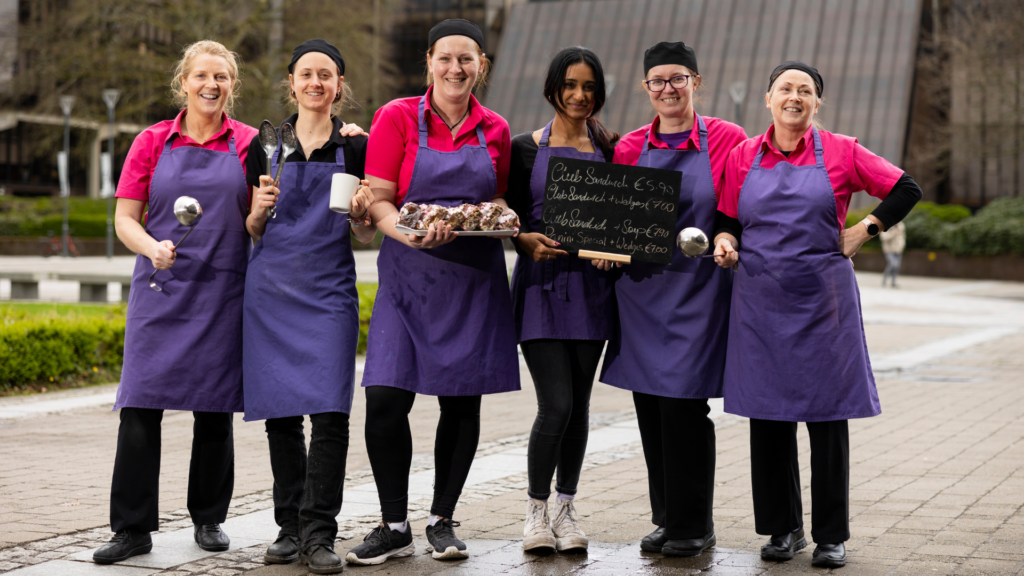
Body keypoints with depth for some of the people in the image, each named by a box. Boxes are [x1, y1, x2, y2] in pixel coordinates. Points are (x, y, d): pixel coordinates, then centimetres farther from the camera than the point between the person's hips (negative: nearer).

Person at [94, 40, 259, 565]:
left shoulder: (249, 144, 6)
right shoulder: (153, 142, 6)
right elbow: (125, 219, 5)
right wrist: (152, 247, -16)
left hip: (223, 291, 0)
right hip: (160, 289, 0)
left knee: (214, 408, 6)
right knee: (140, 404, -6)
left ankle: (209, 518, 21)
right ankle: (133, 528, 1)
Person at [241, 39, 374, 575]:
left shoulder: (356, 148, 6)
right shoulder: (266, 144, 9)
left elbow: (366, 236, 8)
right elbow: (253, 230, 12)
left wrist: (361, 215, -13)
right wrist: (261, 209, -9)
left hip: (329, 289, -2)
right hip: (271, 288, 2)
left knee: (329, 413, -11)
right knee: (281, 414, 4)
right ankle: (290, 527, 15)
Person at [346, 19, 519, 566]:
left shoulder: (495, 130, 7)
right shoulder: (396, 118, -1)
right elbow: (377, 203, -5)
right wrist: (413, 234, -24)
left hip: (474, 279, 3)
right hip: (409, 275, -2)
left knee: (462, 401, 5)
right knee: (386, 400, -10)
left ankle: (442, 521, 21)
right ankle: (395, 527, 5)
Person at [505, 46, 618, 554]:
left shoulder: (610, 149, 9)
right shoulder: (526, 148, 2)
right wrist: (526, 240, -18)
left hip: (591, 284, 3)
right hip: (540, 283, -3)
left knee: (579, 404, 7)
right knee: (556, 404, -10)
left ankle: (566, 508, 21)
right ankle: (536, 509, 8)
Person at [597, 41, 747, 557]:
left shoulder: (726, 140, -1)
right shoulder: (630, 147, 9)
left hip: (697, 291, -4)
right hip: (641, 290, 4)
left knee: (684, 403, -7)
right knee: (649, 405, 7)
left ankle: (694, 525, 7)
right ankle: (666, 516, 21)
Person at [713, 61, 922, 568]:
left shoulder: (840, 152, 2)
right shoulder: (742, 156, 7)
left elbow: (906, 190, 7)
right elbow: (727, 221, 14)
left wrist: (863, 231, -1)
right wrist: (724, 244, -7)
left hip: (824, 300, -2)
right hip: (761, 302, 2)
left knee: (828, 417, 0)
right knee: (768, 416, 5)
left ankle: (832, 535, 10)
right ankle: (783, 527, 19)